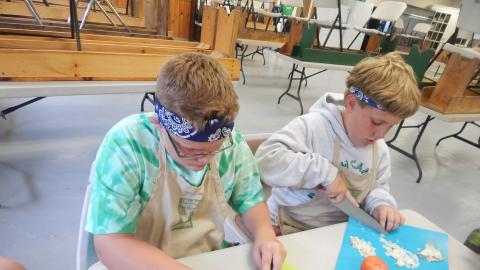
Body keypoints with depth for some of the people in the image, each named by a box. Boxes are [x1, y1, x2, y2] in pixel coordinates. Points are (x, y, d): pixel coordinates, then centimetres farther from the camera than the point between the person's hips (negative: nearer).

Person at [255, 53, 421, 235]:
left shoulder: (379, 149, 3)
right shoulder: (312, 126, -20)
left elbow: (377, 188, 15)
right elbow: (265, 160, -31)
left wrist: (380, 204, -8)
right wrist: (325, 172, -29)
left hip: (343, 232, 4)